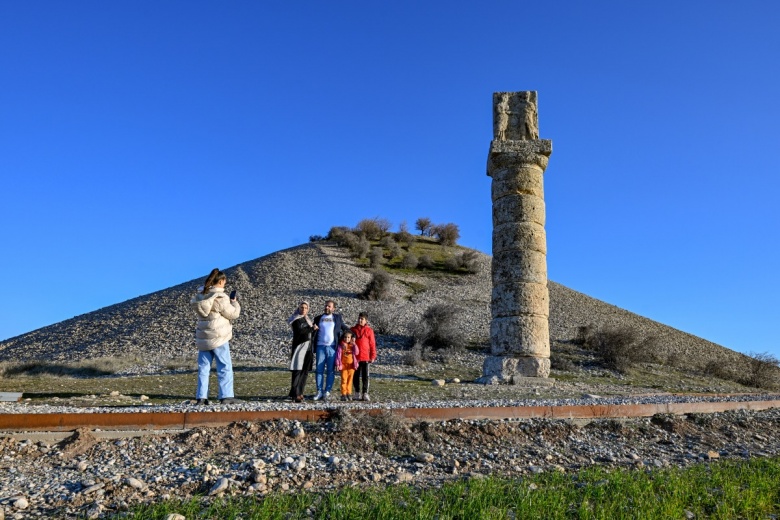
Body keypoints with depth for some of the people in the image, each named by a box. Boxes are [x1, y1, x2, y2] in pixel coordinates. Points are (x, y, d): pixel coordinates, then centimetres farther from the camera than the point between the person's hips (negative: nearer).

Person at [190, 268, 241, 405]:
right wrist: (235, 303, 8)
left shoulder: (200, 294, 5)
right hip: (218, 337, -7)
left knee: (203, 367, 10)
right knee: (225, 367, 2)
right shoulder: (220, 297, -17)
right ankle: (226, 396, 2)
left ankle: (201, 397, 12)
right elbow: (233, 314, -12)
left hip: (203, 337, 7)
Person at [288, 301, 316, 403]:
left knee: (305, 371, 5)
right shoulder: (296, 319, -2)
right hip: (299, 346, -7)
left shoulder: (308, 319, 18)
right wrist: (312, 329, -10)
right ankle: (295, 394, -9)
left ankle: (299, 392, 11)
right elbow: (299, 331, -17)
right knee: (298, 371, -10)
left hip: (308, 347, 7)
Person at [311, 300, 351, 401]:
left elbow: (344, 328, 19)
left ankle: (327, 392, 6)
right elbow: (313, 332, 12)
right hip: (320, 347, 1)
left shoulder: (337, 317, 13)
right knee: (319, 370, 1)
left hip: (332, 347, -1)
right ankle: (319, 392, 7)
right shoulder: (318, 318, 14)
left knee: (330, 371, 0)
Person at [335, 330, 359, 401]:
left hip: (351, 365, 2)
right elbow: (338, 355, -4)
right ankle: (343, 394, 2)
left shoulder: (352, 345, 6)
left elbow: (356, 352, -9)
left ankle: (349, 393, 14)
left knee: (350, 380, 7)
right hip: (343, 365, -2)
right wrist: (338, 364, -9)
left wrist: (354, 344, -13)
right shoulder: (341, 345, -1)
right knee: (344, 380, -1)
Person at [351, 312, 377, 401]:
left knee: (365, 376, 1)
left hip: (365, 357, -2)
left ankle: (365, 393, 5)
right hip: (355, 357, 2)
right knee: (356, 376, 8)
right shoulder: (353, 330, 6)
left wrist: (373, 356, -2)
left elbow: (372, 344, 2)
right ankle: (358, 393, 17)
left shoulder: (369, 330, 1)